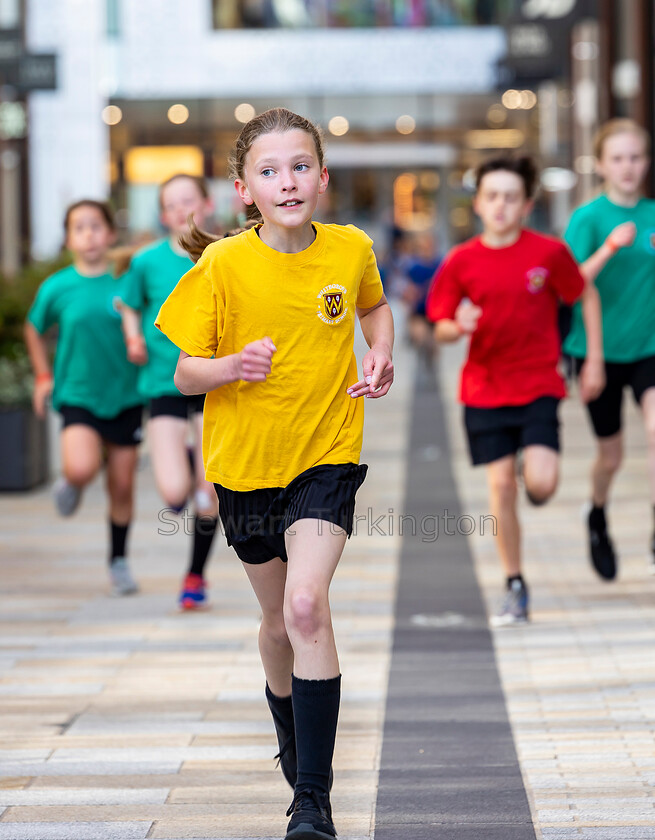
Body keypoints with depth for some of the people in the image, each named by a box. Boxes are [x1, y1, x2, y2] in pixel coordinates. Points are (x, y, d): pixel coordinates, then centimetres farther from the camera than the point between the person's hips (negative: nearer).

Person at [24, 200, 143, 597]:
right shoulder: (56, 288, -5)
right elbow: (35, 329, 13)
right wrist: (43, 376, 9)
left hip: (125, 396, 1)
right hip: (78, 396, -1)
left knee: (122, 485, 6)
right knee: (82, 468, -25)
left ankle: (119, 561, 26)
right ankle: (71, 484, 13)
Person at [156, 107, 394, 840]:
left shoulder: (351, 250, -5)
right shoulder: (223, 266, -12)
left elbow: (373, 306, 18)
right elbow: (185, 373, -8)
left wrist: (380, 355, -1)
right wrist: (233, 366, -28)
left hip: (326, 456, -1)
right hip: (245, 458, 1)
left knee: (307, 607, -20)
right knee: (279, 619, 16)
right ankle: (291, 732, 48)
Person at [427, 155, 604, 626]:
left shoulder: (549, 252, -6)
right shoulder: (462, 261, -2)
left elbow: (587, 295, 8)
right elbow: (442, 330, 4)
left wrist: (595, 359, 5)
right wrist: (458, 327, -20)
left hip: (539, 385, -1)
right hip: (485, 388, 1)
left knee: (540, 482, -16)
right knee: (500, 485, -1)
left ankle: (538, 472, 23)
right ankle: (516, 588, 11)